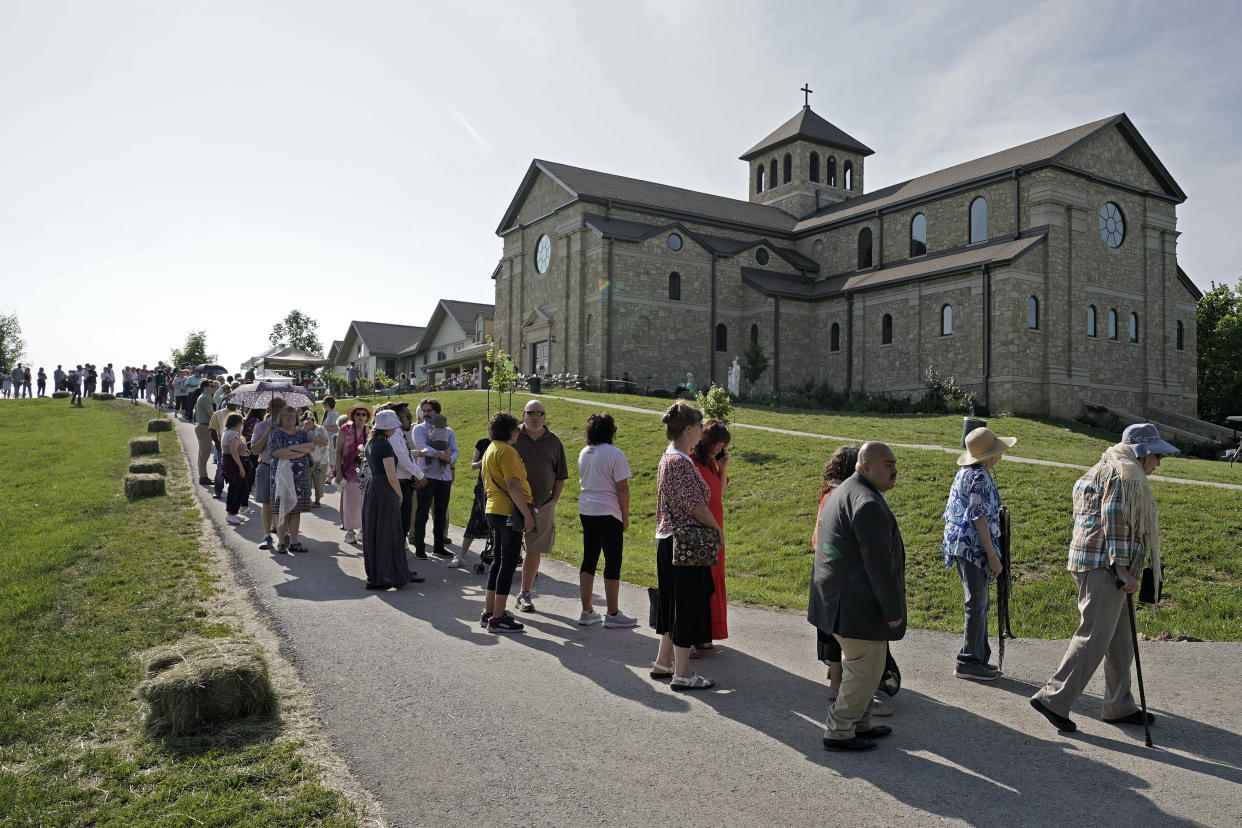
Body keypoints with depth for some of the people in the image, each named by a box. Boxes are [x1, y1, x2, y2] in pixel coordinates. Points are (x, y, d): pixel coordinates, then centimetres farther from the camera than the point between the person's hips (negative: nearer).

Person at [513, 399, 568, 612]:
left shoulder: (554, 442, 7)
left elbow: (560, 477, 12)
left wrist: (553, 502, 5)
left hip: (542, 506, 2)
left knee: (534, 550, 7)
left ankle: (525, 593, 18)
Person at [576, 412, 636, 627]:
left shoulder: (584, 453, 9)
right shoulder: (614, 453, -12)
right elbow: (622, 488, -13)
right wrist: (625, 516, -4)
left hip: (585, 511, 7)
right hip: (608, 513, -7)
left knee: (588, 559, 12)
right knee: (612, 562, 1)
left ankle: (586, 612, 17)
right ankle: (612, 614, 7)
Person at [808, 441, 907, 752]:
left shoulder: (842, 493, 13)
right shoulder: (868, 504, -22)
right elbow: (879, 563, -23)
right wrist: (893, 611, -16)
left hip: (839, 599, 11)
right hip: (858, 605, -11)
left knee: (855, 665, 22)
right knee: (865, 670, 2)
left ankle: (859, 723, 35)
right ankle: (838, 731, 12)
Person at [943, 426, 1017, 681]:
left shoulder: (964, 473, 13)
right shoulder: (980, 476, -16)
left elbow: (951, 512, 19)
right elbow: (979, 518, -19)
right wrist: (992, 555, -17)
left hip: (960, 544, 10)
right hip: (973, 547, -10)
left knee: (980, 602, 16)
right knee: (977, 604, -3)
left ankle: (979, 657, 23)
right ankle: (969, 662, 3)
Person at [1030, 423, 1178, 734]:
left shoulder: (1105, 470, 23)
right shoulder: (1125, 473, -9)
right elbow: (1114, 521, -19)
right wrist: (1122, 570, -21)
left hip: (1093, 563, 11)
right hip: (1105, 565, -11)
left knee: (1119, 640, 15)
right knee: (1094, 637, -9)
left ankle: (1120, 707, 22)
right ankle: (1053, 699, -8)